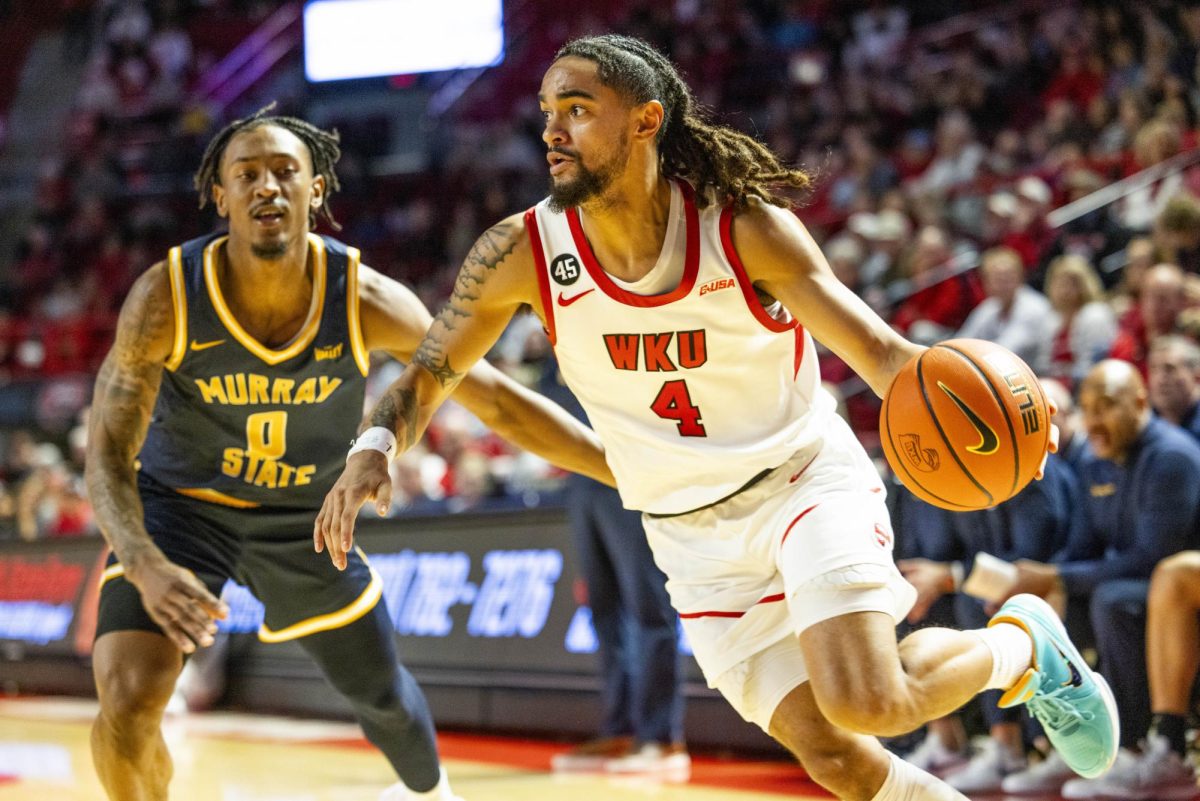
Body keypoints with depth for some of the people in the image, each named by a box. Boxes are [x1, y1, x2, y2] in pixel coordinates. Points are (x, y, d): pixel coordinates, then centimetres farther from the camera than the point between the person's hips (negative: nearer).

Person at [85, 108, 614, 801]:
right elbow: (109, 452, -24)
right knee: (127, 702, -24)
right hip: (179, 503, -2)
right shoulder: (165, 298, -28)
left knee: (382, 692, 19)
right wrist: (145, 565, -44)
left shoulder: (366, 301, -24)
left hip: (303, 512, 2)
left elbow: (499, 402, -17)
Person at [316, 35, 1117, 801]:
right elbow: (429, 374, -2)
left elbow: (877, 347, -18)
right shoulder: (522, 253, -11)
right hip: (696, 535, 3)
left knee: (864, 701, -24)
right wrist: (375, 451, -24)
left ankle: (1021, 643, 7)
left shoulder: (747, 229, -17)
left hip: (805, 478, -3)